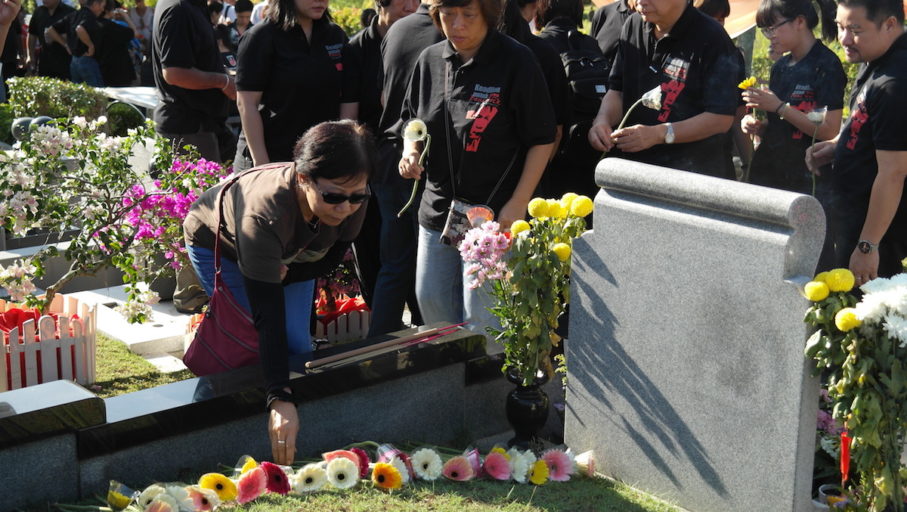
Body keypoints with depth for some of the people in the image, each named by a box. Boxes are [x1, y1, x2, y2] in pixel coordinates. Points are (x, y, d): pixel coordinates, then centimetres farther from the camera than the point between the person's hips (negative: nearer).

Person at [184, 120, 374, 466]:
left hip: (289, 253, 4)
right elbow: (267, 314, -49)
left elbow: (332, 256, -10)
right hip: (218, 245, -4)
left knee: (297, 344, -5)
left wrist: (286, 274, -27)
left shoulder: (353, 202, -33)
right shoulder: (265, 213, -48)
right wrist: (280, 399, -53)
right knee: (257, 342, -13)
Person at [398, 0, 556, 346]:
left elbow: (541, 140, -8)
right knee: (431, 305, 15)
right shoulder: (430, 60, 5)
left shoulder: (516, 61, -10)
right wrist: (410, 151, -4)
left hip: (494, 215, -6)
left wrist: (518, 204, -14)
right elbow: (411, 120, 19)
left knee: (481, 318, -4)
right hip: (437, 210, 6)